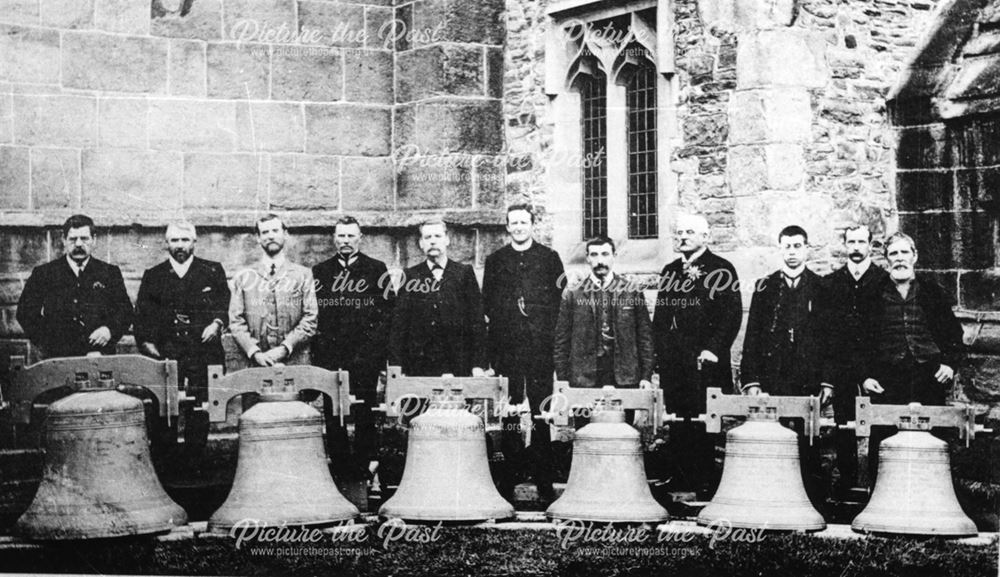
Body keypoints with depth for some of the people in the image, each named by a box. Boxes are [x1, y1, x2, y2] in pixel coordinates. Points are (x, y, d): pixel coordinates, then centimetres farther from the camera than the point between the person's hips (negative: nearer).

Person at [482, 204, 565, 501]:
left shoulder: (549, 258, 9)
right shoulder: (495, 261, 14)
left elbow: (560, 299, 5)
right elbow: (487, 303, 12)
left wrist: (548, 329, -4)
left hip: (540, 344, -2)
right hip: (506, 345, 2)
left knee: (541, 409, -3)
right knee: (508, 412, 1)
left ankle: (544, 480, 1)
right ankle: (509, 474, 7)